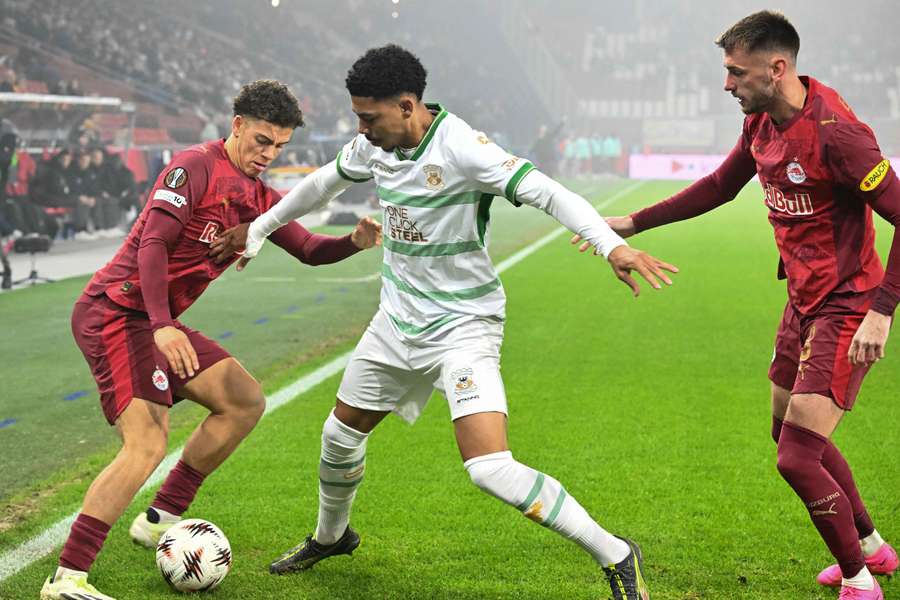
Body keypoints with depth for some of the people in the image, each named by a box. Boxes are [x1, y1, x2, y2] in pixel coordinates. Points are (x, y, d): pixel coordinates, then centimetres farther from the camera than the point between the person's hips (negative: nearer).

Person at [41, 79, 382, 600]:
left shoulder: (260, 198, 14)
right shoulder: (195, 167, -12)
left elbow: (309, 250, 16)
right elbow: (153, 243, -21)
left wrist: (355, 242, -6)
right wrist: (163, 327, -31)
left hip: (159, 323, 9)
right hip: (116, 312, -9)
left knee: (247, 402, 11)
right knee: (148, 444, -20)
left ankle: (161, 519, 16)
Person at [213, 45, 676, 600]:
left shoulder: (460, 148, -24)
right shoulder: (375, 145, -1)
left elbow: (549, 194, -31)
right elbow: (323, 184, 19)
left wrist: (612, 245, -46)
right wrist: (259, 229, 29)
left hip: (463, 328, -8)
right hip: (398, 321, 8)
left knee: (490, 468, -22)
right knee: (341, 433, 20)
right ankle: (331, 536, 50)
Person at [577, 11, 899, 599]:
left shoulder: (834, 131, -24)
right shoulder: (763, 124, 3)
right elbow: (719, 186, 21)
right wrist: (633, 224, 21)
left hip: (845, 309, -10)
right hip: (803, 302, 10)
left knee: (796, 458, -12)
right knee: (791, 431, 23)